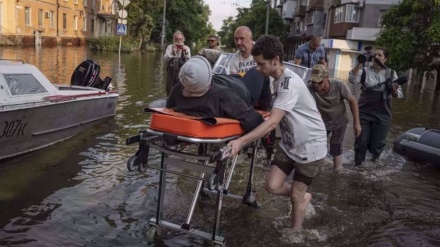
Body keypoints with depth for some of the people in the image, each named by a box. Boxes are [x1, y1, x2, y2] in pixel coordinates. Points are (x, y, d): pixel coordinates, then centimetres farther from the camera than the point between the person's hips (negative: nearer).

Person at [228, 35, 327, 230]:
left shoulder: (290, 82, -28)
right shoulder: (278, 80, 1)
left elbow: (273, 122, -37)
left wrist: (241, 141, -43)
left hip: (311, 146, -7)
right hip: (289, 143, 8)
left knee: (296, 196, 3)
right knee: (272, 186, 0)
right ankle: (303, 197, 29)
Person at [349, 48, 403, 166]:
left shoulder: (391, 73, 3)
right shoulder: (365, 71, 0)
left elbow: (399, 94, -1)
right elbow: (352, 79, -18)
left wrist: (395, 91, -24)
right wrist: (359, 63, -28)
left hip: (383, 114, 1)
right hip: (364, 112, -1)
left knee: (377, 143, 8)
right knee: (361, 141, 4)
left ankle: (375, 162, 36)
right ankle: (358, 164, 24)